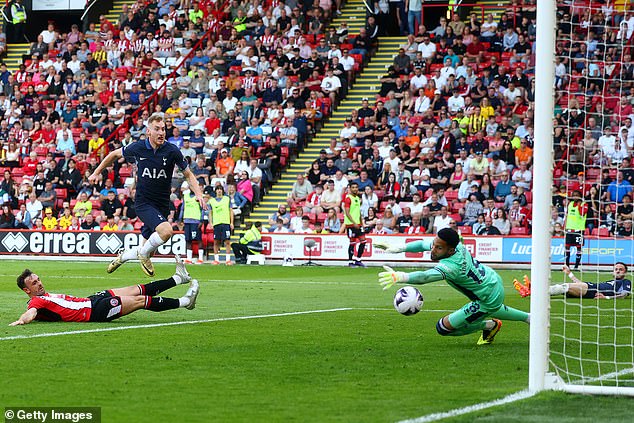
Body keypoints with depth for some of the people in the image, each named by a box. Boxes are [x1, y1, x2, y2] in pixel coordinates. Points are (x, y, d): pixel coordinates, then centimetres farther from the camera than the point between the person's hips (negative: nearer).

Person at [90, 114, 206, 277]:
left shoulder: (172, 151, -6)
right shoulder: (137, 148, -6)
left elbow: (188, 175, 4)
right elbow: (115, 154, 13)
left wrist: (199, 194, -11)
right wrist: (96, 173, 17)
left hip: (162, 205, 3)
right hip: (143, 203, -3)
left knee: (148, 249, 10)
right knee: (166, 230, -30)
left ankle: (122, 256, 42)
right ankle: (144, 253, -2)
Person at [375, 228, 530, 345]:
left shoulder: (451, 266, -39)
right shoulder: (457, 245, -15)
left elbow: (425, 277, -56)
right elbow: (423, 244, -1)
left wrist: (400, 277, -71)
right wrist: (398, 248, -14)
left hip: (489, 299, -9)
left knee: (443, 327, -5)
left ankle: (490, 326, 11)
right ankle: (528, 318, 60)